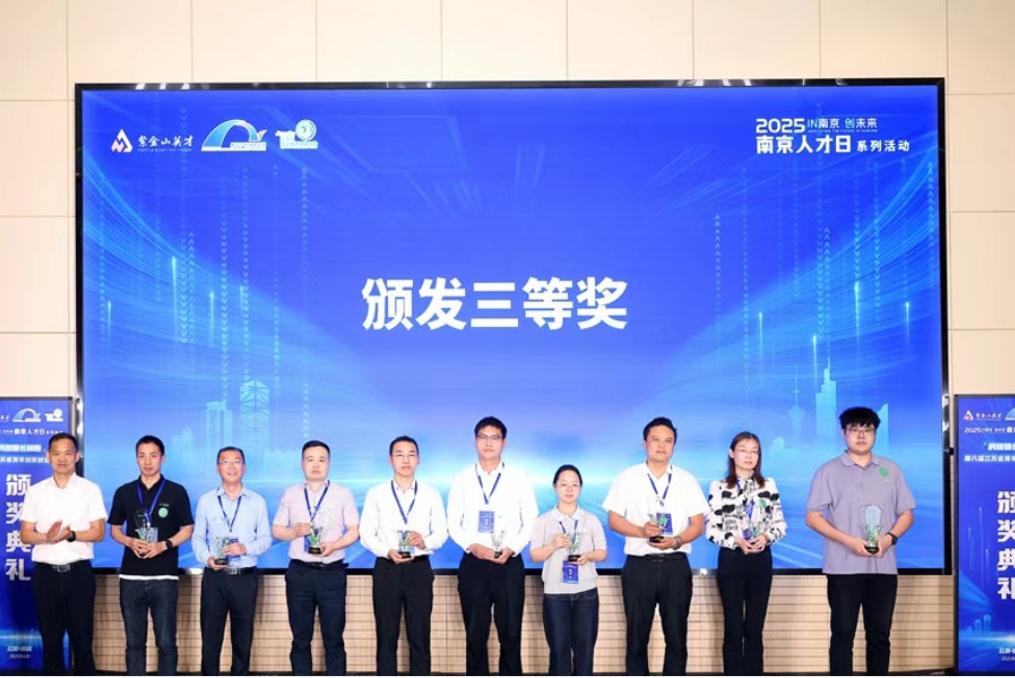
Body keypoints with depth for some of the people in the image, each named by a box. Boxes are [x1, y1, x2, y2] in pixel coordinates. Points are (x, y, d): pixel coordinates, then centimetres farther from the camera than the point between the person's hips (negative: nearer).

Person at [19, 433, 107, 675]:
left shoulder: (90, 489, 1)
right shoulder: (35, 491, 6)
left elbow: (99, 532, -2)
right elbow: (26, 535, 4)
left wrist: (71, 534, -19)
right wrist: (47, 537, -17)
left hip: (79, 572, -2)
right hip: (46, 573, 2)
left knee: (82, 637, 1)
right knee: (50, 639, 7)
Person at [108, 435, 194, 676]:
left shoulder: (176, 492, 1)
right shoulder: (124, 492, 8)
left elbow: (187, 529, 3)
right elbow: (115, 529, 13)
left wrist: (164, 545, -14)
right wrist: (130, 541, -8)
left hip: (164, 577, -2)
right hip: (131, 577, 2)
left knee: (166, 642, 0)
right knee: (134, 642, 8)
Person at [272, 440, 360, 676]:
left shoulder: (343, 494, 4)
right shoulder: (290, 494, 9)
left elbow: (354, 531, 0)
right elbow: (276, 530, 9)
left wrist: (334, 545, -17)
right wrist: (295, 532, -12)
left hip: (332, 573, -1)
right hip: (299, 572, 2)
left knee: (333, 637, 2)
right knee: (300, 637, 8)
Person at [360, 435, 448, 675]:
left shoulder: (431, 494, 5)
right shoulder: (376, 494, 3)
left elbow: (442, 532, 2)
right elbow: (366, 533, 0)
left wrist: (425, 541, -19)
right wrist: (387, 551, -17)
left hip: (419, 569, 0)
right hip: (387, 569, 0)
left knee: (420, 638, 4)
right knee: (386, 637, 5)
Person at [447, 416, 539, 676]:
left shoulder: (518, 477, 2)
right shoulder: (462, 478, 4)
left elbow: (531, 521, 2)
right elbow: (453, 522, 5)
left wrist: (512, 548, -12)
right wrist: (472, 546, -12)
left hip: (509, 564, -1)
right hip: (473, 563, 1)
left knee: (510, 633, 3)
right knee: (475, 634, 7)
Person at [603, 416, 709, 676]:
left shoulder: (687, 480, 7)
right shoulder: (627, 477, 4)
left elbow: (698, 524, 4)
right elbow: (614, 520, 1)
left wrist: (676, 540, -15)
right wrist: (641, 530, -17)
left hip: (675, 565, 1)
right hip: (639, 565, -1)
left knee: (677, 634, 5)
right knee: (637, 634, 5)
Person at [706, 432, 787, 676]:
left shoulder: (769, 485, 7)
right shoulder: (719, 487, -1)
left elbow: (780, 524, 7)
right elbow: (711, 529, -3)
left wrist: (766, 536, -12)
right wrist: (736, 541, -18)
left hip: (760, 560, 2)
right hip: (731, 560, -2)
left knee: (755, 629, 6)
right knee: (733, 629, 2)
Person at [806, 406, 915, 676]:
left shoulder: (891, 469, 10)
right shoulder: (829, 471, 1)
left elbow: (906, 513, 11)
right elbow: (813, 517, -2)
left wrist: (890, 537, -9)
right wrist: (849, 541, -14)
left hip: (883, 567, 3)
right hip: (843, 567, -3)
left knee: (879, 634, 7)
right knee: (842, 634, 0)